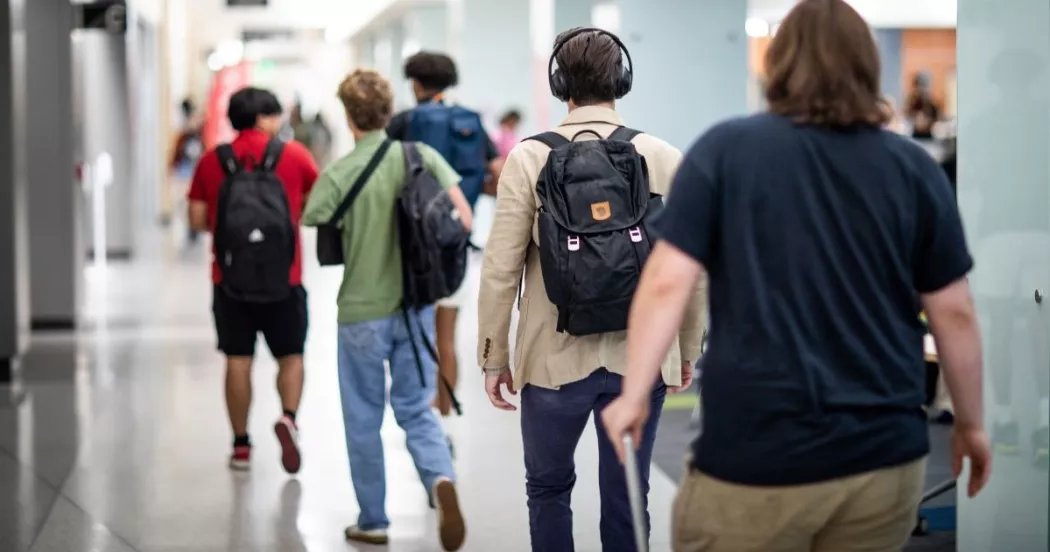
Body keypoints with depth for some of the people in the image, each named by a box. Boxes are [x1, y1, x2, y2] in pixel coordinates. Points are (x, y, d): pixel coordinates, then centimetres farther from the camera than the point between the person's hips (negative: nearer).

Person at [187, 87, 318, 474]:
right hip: (283, 277, -1)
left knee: (238, 360, 8)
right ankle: (288, 417, -14)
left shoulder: (212, 160, 2)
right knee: (290, 355, 10)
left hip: (230, 277, 1)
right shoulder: (293, 154, -1)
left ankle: (241, 445, 11)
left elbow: (197, 218, 1)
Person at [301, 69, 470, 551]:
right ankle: (440, 479, -14)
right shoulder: (421, 157, -4)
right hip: (416, 307, 3)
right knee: (417, 410, 13)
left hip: (362, 311, -2)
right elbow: (463, 218, -6)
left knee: (364, 420, 13)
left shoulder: (338, 174, -13)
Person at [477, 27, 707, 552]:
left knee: (548, 487, 19)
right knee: (625, 498, 10)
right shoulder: (664, 158, -3)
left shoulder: (530, 158, -7)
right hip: (640, 360, 1)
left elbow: (501, 269, -7)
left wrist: (494, 356, 3)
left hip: (555, 359, -1)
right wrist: (688, 350, 12)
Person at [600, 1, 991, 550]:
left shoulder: (725, 149, -2)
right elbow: (955, 313, 5)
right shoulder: (915, 168, 3)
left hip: (756, 452, -2)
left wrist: (633, 395, 0)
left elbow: (667, 283, -8)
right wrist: (971, 424, 15)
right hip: (885, 453, 3)